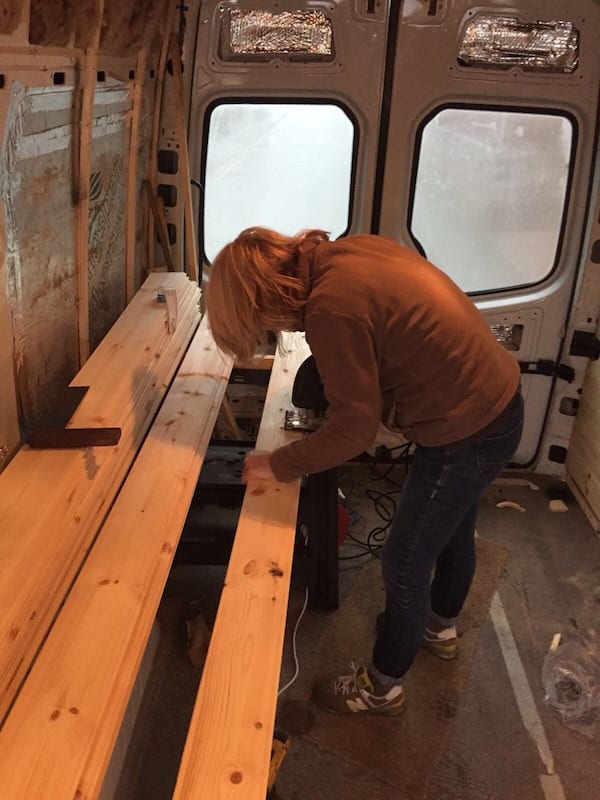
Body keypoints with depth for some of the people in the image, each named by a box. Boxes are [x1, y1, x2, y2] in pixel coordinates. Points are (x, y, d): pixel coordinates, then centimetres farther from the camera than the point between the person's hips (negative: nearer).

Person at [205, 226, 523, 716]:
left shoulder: (333, 307, -26)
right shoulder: (350, 252, 0)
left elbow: (353, 430, -20)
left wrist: (276, 465, -8)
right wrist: (340, 369, 8)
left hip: (466, 432, -9)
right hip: (496, 400, 9)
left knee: (404, 565, 9)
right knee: (453, 531, 29)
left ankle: (382, 688, 32)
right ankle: (440, 627, 55)